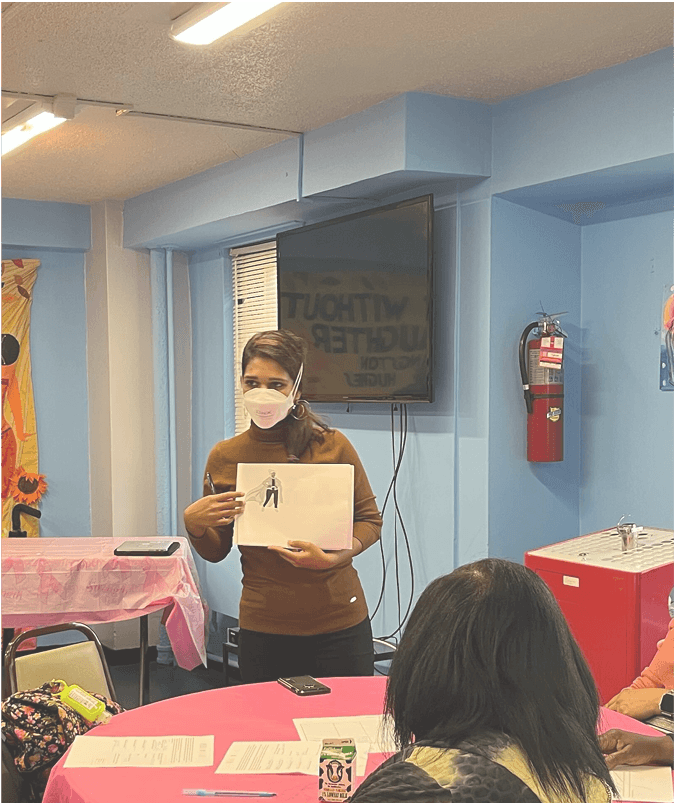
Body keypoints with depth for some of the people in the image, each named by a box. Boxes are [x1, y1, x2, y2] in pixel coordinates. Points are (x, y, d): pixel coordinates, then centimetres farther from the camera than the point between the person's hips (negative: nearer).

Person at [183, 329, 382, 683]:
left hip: (339, 624, -1)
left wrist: (331, 557, -16)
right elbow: (215, 551, 9)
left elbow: (369, 519, 2)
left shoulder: (333, 445, -6)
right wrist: (192, 522, -11)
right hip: (262, 628, 1)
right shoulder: (224, 457, 0)